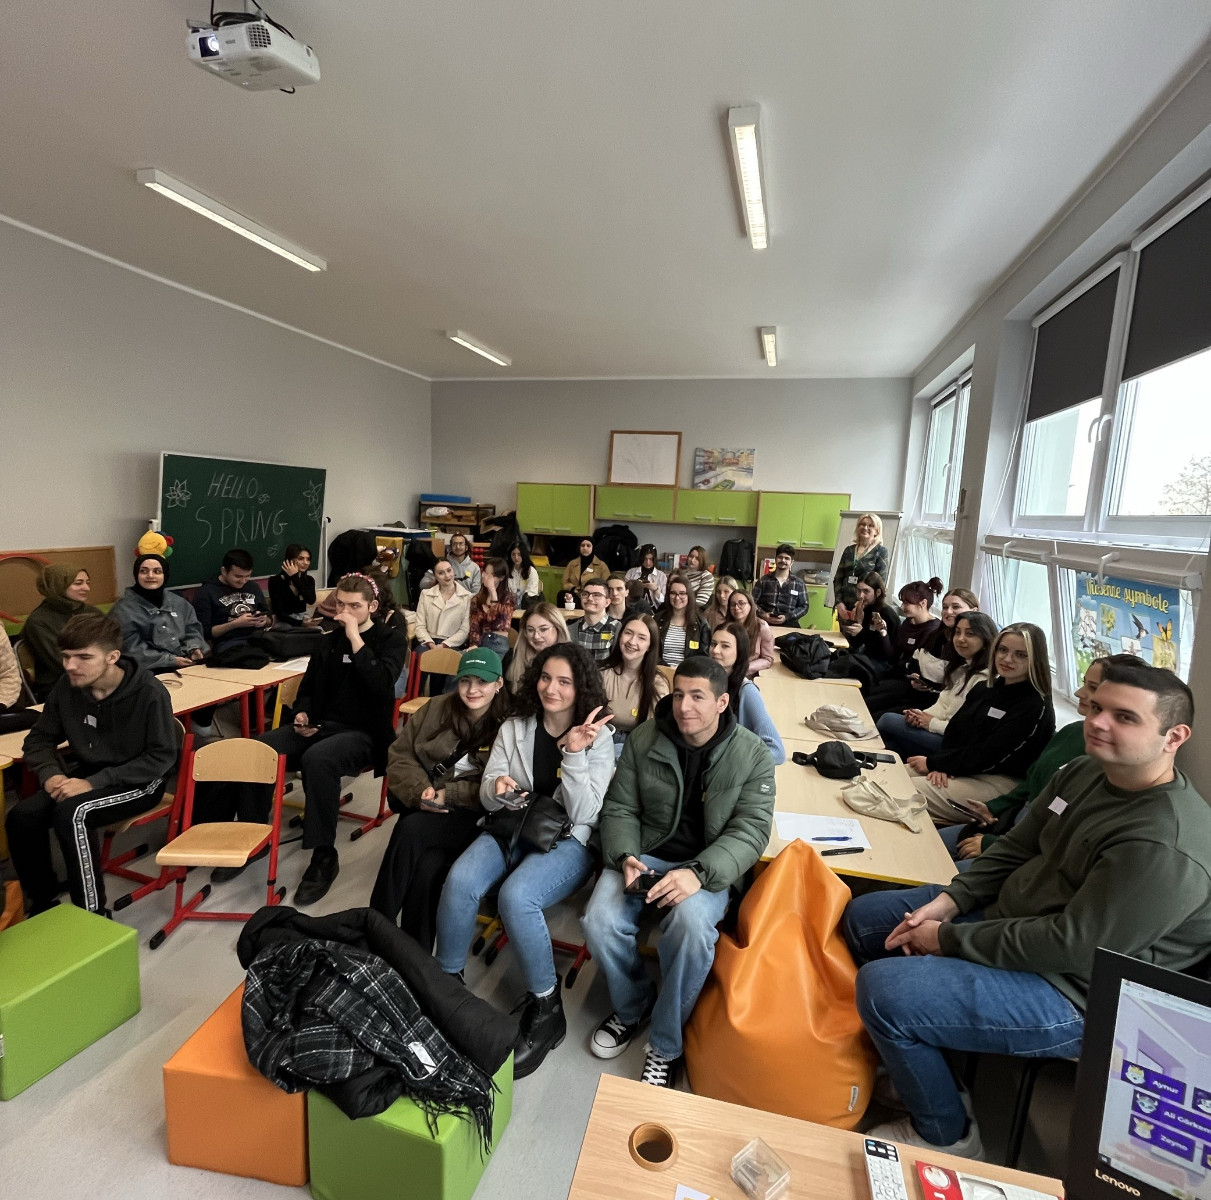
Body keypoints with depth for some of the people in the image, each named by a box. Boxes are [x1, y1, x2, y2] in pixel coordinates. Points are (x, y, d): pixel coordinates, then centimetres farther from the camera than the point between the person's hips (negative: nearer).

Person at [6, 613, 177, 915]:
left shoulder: (149, 693, -22)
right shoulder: (67, 686, -6)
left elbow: (161, 757, -19)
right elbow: (40, 739, 7)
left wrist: (95, 782, -26)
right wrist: (50, 773, -14)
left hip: (140, 782, -6)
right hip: (86, 775, 6)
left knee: (71, 813, -30)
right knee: (22, 816, -18)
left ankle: (92, 913, -14)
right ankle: (43, 901, 4)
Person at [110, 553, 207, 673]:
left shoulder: (179, 602, 16)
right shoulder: (124, 608, -1)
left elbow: (192, 630, 16)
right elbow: (132, 650, -9)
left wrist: (193, 649, -6)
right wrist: (171, 660, -15)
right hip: (152, 671, -5)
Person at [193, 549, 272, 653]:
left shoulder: (253, 587, 21)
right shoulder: (206, 593, 5)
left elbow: (270, 619, 27)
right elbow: (204, 633, -1)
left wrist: (264, 621, 4)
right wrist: (235, 624, -11)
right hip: (228, 643, -5)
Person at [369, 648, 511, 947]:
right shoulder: (437, 708, 7)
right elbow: (399, 754, 6)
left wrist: (449, 794, -16)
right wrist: (420, 790, -13)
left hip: (476, 816, -3)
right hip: (425, 807, 4)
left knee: (411, 830, -29)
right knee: (427, 867, -27)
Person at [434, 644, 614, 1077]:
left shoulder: (598, 738, -5)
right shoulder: (514, 728, 5)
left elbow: (582, 813, -12)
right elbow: (487, 796, 6)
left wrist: (574, 753, -23)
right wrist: (497, 787, -18)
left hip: (567, 841, -3)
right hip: (511, 829, 4)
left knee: (515, 897, -30)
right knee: (459, 882, -25)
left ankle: (545, 1007, -7)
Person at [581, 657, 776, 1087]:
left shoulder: (752, 755, -7)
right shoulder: (643, 739, -2)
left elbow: (750, 829, -12)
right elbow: (619, 808, 3)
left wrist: (699, 872, -28)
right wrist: (625, 857, -17)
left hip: (710, 867, -2)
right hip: (646, 854, 2)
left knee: (692, 923, -33)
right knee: (600, 922, -23)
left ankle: (664, 1047, -5)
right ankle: (632, 1007, 12)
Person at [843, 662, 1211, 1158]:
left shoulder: (1166, 846, -28)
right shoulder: (1085, 772, 0)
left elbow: (1073, 946, -28)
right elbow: (1015, 849, 7)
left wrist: (948, 939, -19)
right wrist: (947, 902, -6)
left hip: (1067, 992, -9)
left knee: (883, 988, -22)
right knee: (864, 916, 10)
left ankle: (946, 1136, 8)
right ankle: (914, 1062, 28)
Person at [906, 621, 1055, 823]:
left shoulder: (1035, 707, -16)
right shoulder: (983, 689, 9)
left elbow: (987, 756, -20)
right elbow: (953, 732, 9)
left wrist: (932, 763, -12)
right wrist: (943, 765, -12)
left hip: (999, 782, -8)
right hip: (963, 767, 8)